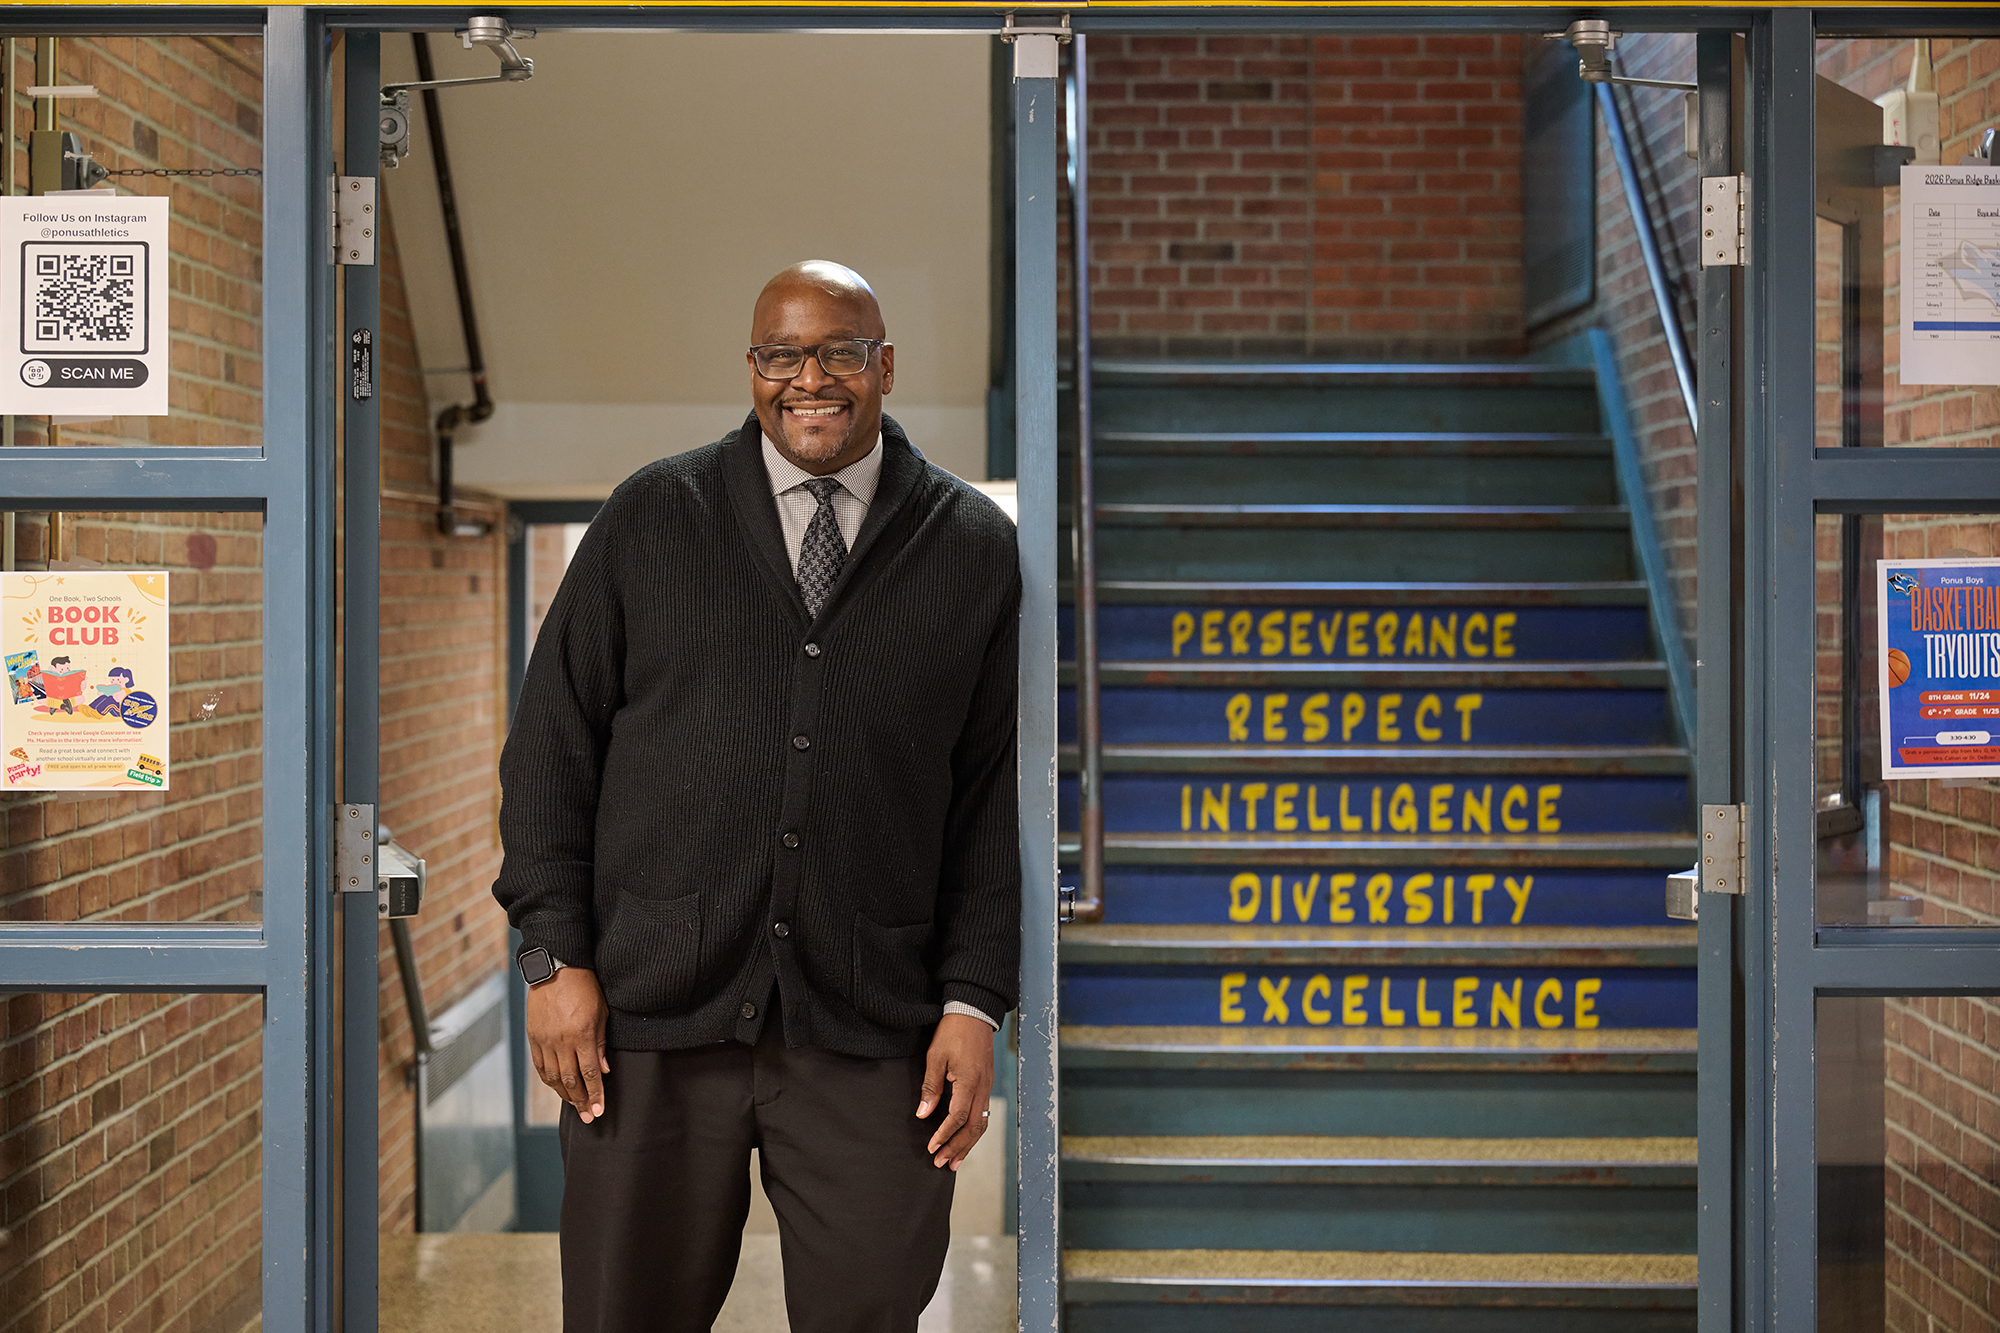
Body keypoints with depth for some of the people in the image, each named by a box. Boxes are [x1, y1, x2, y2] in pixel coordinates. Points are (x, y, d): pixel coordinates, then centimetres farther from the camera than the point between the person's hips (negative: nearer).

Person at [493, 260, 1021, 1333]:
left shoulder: (976, 548, 7)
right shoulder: (650, 519, 7)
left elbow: (997, 792, 6)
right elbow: (552, 743, 6)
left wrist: (975, 1002, -1)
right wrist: (555, 958, -1)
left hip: (870, 1035, 0)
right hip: (650, 1012, 0)